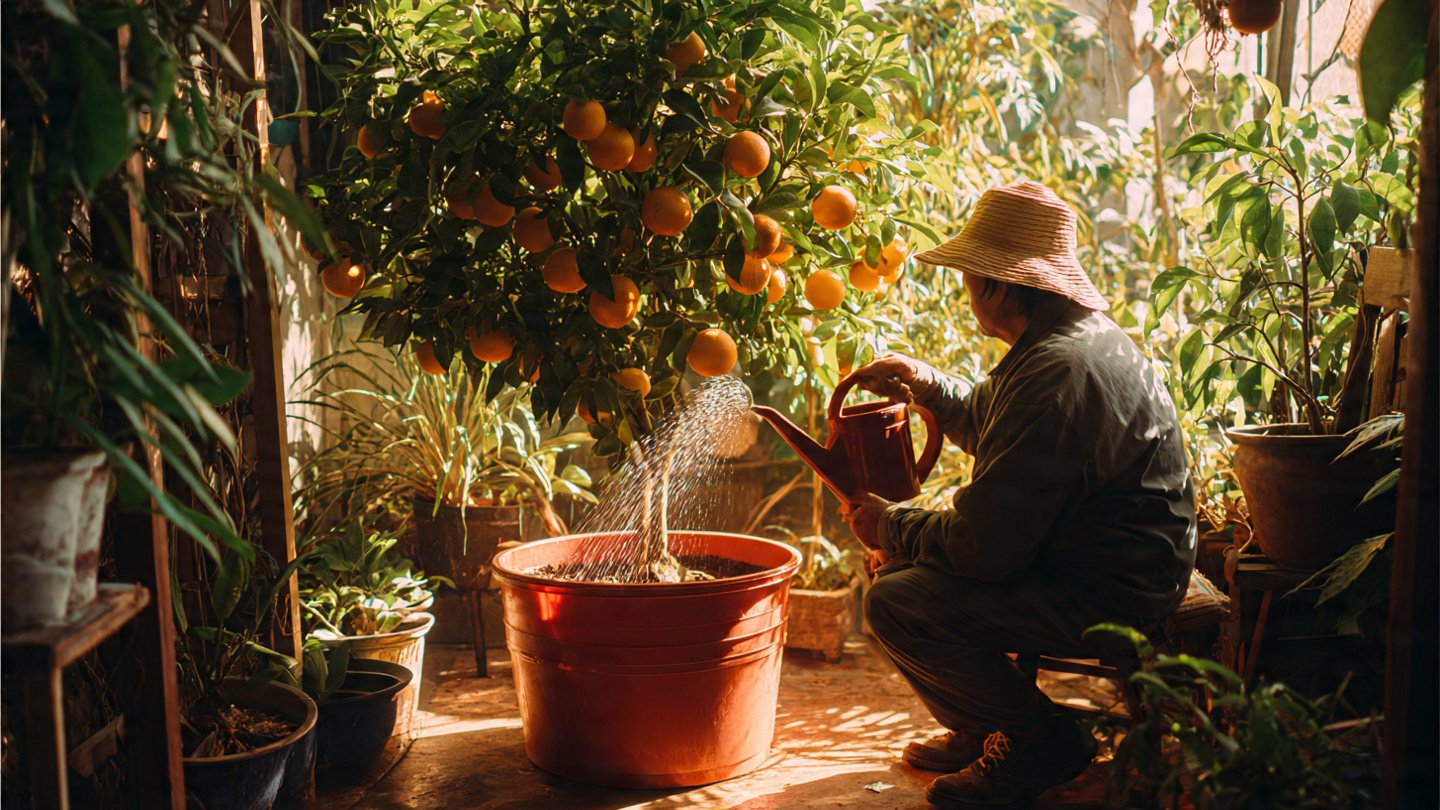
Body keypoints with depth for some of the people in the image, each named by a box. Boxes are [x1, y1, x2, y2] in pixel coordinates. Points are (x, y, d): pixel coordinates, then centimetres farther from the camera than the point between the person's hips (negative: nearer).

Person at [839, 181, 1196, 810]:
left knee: (897, 604, -21)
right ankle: (986, 728, 24)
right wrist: (928, 386, 10)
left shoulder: (1057, 372, -27)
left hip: (1111, 598, -11)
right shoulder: (1086, 334, 9)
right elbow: (993, 430, 28)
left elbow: (983, 545, -26)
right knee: (900, 563, 13)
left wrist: (890, 526, -9)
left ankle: (1042, 741, -1)